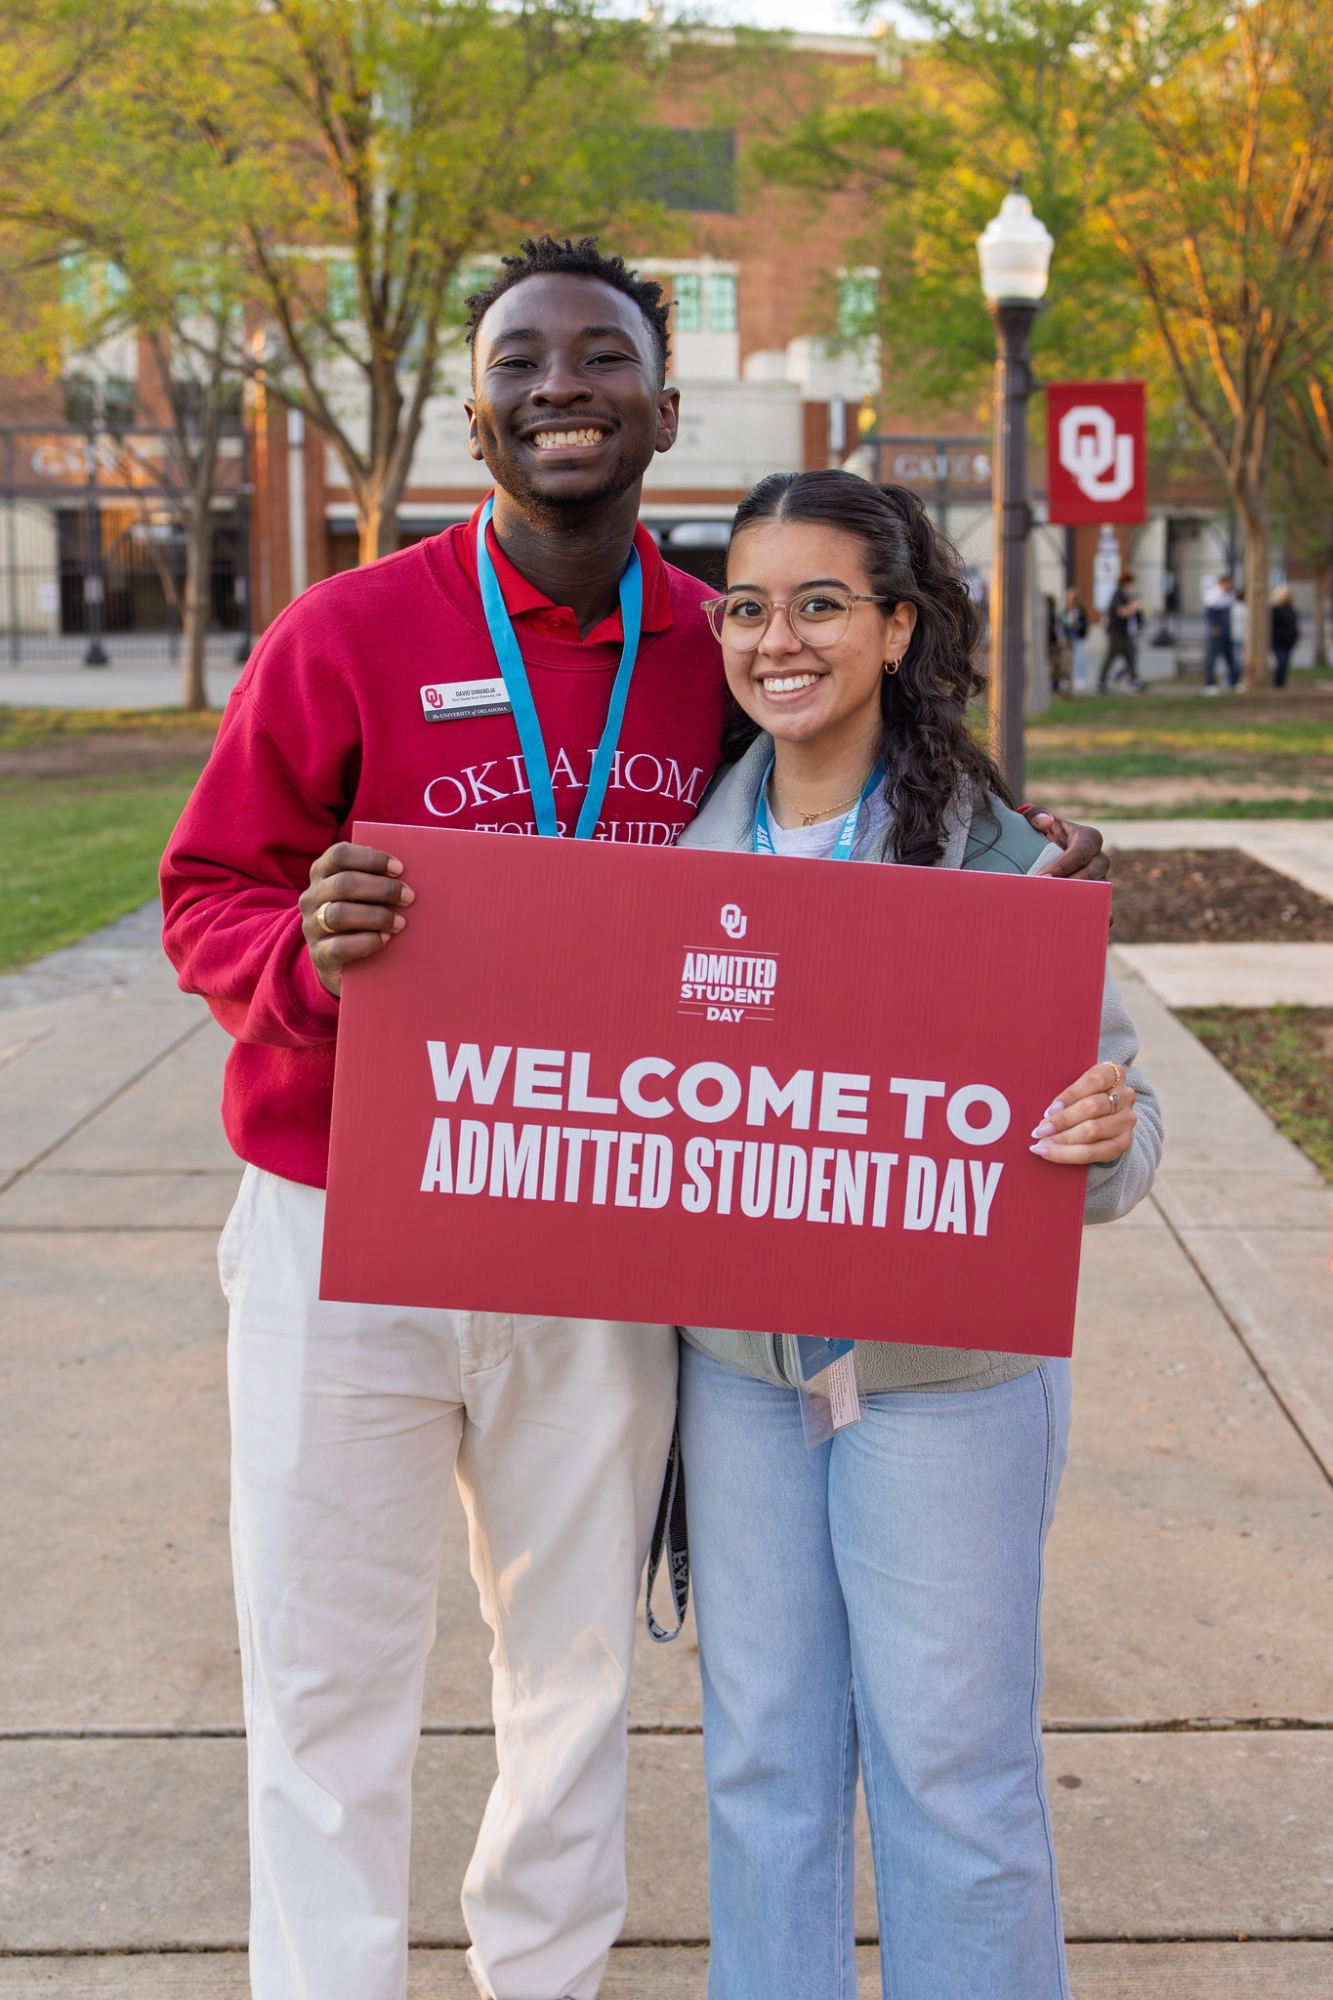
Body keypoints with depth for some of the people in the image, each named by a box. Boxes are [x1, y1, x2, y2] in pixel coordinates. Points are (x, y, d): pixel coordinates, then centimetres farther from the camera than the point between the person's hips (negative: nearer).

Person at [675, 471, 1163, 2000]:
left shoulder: (989, 847, -11)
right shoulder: (698, 838, 2)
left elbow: (1099, 1100, -11)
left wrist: (1108, 1136, -33)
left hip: (942, 1369, -4)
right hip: (737, 1355, 4)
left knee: (950, 1758, 8)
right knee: (761, 1749, 17)